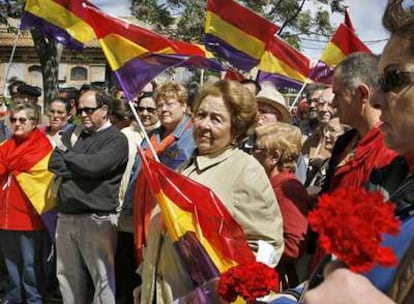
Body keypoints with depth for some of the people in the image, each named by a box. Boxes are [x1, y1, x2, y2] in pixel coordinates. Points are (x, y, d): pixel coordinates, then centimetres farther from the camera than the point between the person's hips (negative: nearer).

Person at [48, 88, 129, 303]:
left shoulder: (116, 140, -3)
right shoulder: (72, 134, 16)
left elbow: (94, 165, -18)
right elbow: (53, 164, 5)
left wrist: (67, 154, -1)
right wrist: (81, 167, -8)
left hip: (96, 219, -6)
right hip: (66, 217, 6)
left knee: (102, 277, -3)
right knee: (68, 276, 12)